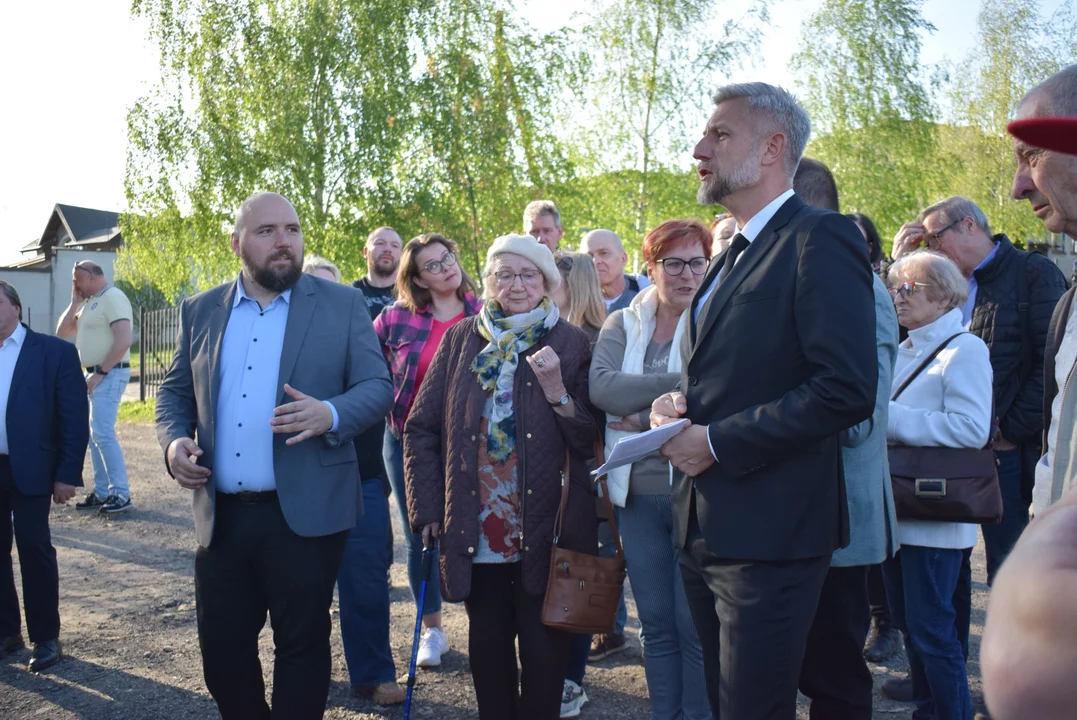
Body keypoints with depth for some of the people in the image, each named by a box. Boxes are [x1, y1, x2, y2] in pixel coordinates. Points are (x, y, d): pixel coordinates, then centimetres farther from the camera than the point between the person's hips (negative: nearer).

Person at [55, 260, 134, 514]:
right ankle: (101, 492, 15)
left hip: (109, 374, -10)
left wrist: (99, 372, -20)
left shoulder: (113, 298, -13)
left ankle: (121, 494, -10)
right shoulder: (90, 301, 17)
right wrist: (75, 302, 7)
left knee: (102, 434, -14)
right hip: (94, 374, 10)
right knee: (93, 434, 10)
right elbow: (62, 332, 17)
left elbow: (124, 341, -22)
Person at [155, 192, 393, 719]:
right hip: (220, 516, 3)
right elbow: (174, 392, 16)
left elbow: (378, 386, -2)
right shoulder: (200, 311, 9)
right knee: (221, 650, 12)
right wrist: (174, 440, -5)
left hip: (306, 514, -3)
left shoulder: (342, 305, 1)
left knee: (302, 646, 7)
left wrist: (331, 414, -22)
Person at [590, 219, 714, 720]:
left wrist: (644, 419, -13)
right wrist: (682, 385, -17)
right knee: (655, 624, 13)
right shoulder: (622, 325, 8)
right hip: (638, 493, 4)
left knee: (696, 626, 3)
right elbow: (602, 387, -9)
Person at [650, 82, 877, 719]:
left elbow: (847, 388, -22)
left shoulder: (822, 239, -12)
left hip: (768, 533, -9)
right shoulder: (735, 254, 18)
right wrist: (680, 406, 4)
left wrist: (717, 441, -18)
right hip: (706, 529, 9)